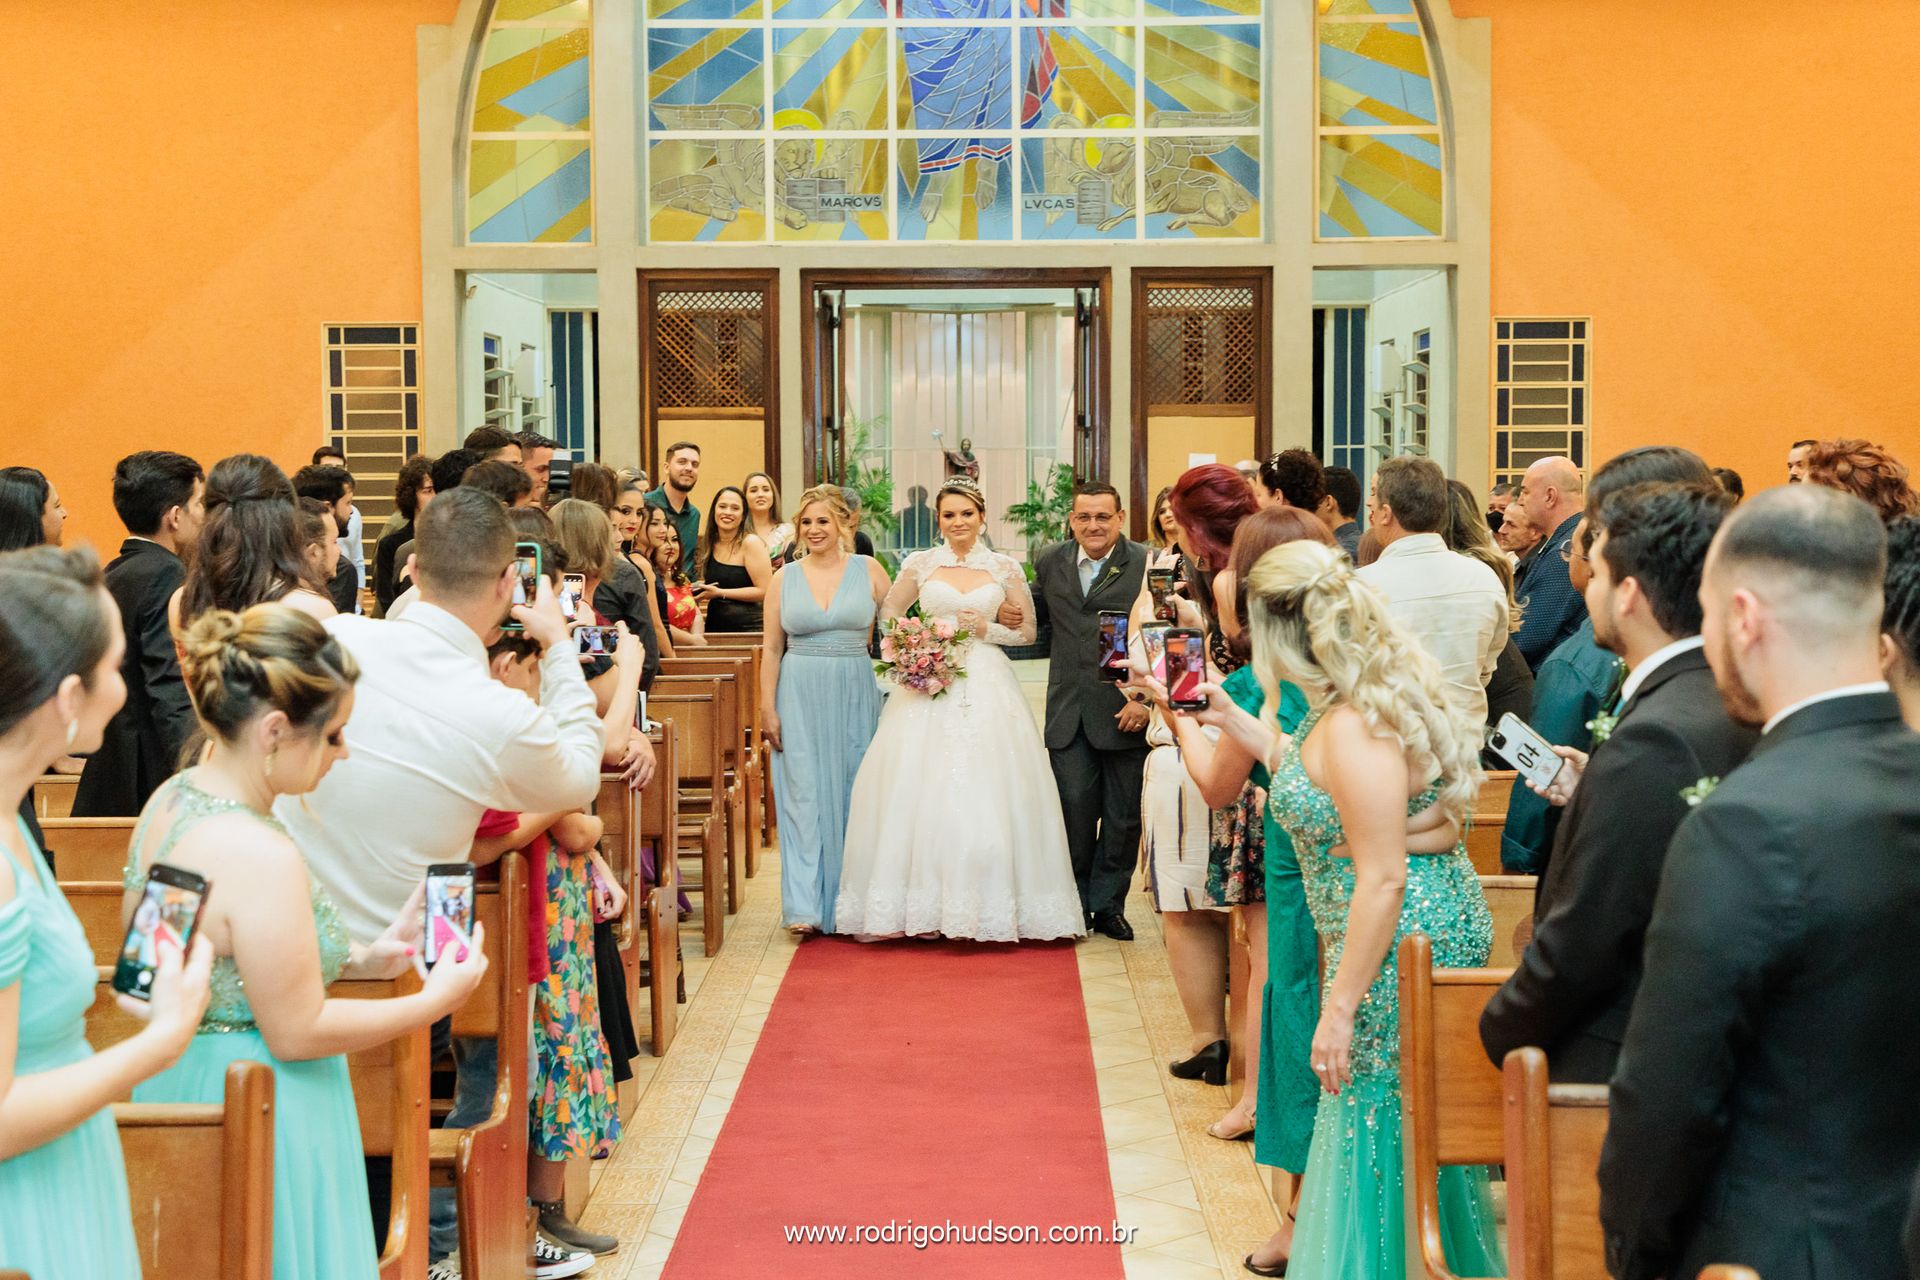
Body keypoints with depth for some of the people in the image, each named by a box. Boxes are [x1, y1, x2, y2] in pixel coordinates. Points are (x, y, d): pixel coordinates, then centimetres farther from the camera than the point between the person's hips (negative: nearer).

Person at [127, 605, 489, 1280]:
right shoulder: (261, 857, -28)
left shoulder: (170, 799, 0)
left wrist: (361, 957, 6)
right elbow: (297, 1031, -20)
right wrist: (435, 1001, -10)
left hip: (177, 1084, 9)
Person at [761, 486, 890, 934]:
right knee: (804, 794, -4)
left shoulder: (869, 570, 3)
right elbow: (772, 649, 6)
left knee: (852, 794, 5)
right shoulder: (784, 578, 4)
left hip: (855, 695, 0)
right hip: (800, 697, 0)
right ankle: (806, 907, -5)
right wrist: (767, 707, 0)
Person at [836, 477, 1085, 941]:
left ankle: (987, 907, 3)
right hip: (928, 681, 1)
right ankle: (923, 903, 4)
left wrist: (987, 630, -7)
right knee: (921, 792, -4)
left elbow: (1027, 631, 10)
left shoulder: (1005, 568, 6)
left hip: (987, 687, 0)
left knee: (985, 793, -5)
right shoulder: (920, 564, 7)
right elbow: (887, 617, 16)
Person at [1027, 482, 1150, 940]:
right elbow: (1035, 617, 23)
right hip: (1068, 712, 2)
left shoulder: (1147, 566, -5)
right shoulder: (1050, 563, 9)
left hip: (1126, 711, -2)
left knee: (1122, 815, 6)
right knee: (1075, 808, 2)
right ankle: (1076, 903, 16)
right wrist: (1007, 616, 1)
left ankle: (1108, 905, 19)